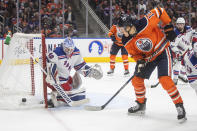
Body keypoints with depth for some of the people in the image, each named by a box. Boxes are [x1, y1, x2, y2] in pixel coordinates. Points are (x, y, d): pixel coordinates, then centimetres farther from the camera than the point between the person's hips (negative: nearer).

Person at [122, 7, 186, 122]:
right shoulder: (127, 42, -12)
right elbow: (135, 53, 2)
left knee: (165, 80, -21)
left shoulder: (145, 24, -30)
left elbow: (160, 11, -18)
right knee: (136, 80, 5)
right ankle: (141, 105, 28)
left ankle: (180, 107, -11)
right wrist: (140, 61, -19)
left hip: (162, 51, -6)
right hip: (147, 57, 6)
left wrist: (169, 27, -15)